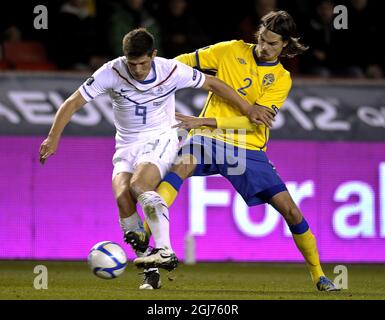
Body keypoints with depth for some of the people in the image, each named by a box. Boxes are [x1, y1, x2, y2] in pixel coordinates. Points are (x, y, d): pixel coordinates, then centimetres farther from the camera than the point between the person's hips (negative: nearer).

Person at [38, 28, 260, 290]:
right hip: (127, 146, 2)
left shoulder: (171, 71, -13)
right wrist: (53, 138, -18)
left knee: (139, 185, -33)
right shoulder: (111, 73, -13)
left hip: (161, 140, -2)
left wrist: (249, 109, 5)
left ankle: (165, 251, -28)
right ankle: (149, 267, -12)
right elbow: (73, 103, -9)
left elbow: (213, 84, 1)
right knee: (122, 196, -23)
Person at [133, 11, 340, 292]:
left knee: (290, 210, -3)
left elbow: (253, 122, -10)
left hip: (249, 149, 2)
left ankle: (319, 276, 20)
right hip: (210, 140, -2)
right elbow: (185, 62, 12)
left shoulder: (282, 79, 2)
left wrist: (202, 121, -20)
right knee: (183, 162, -36)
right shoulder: (232, 51, 4)